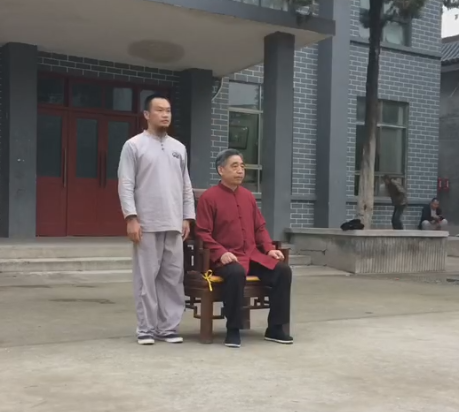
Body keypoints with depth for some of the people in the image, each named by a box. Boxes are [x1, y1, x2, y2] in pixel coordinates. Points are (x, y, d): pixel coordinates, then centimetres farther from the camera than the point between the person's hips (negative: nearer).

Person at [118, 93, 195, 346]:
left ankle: (169, 327, 13)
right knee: (146, 278, 0)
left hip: (174, 225, 5)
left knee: (173, 278, 5)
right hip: (146, 224, -4)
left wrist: (188, 217, 8)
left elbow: (186, 186, 15)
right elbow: (126, 185, -6)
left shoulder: (178, 148, 15)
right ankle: (146, 328, 8)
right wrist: (131, 218, -13)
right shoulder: (134, 146, 0)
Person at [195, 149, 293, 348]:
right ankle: (233, 330, -22)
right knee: (236, 273, -39)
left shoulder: (248, 196, 15)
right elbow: (202, 233, -8)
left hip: (253, 255, 6)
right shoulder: (209, 197, -4)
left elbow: (260, 228, 20)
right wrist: (221, 253, -23)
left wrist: (269, 248, 3)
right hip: (227, 257, -6)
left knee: (283, 270, -15)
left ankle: (275, 328, -4)